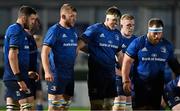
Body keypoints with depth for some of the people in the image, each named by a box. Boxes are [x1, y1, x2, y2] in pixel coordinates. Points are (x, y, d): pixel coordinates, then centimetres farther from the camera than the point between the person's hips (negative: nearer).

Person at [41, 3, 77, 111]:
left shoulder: (73, 31, 13)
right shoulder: (54, 30, -10)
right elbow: (44, 52, -15)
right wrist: (47, 72, -24)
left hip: (70, 74, 8)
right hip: (57, 75, -8)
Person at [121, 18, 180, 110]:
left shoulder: (167, 46, 5)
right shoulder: (138, 43, -6)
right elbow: (127, 61, -5)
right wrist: (126, 81, -12)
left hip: (157, 87, 3)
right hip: (140, 86, -3)